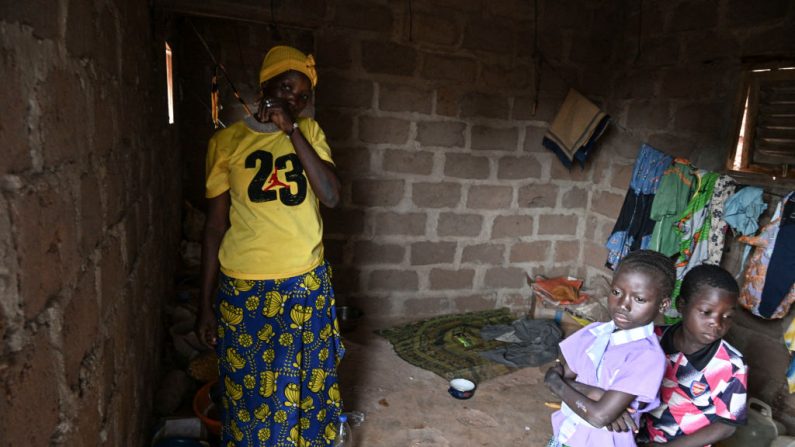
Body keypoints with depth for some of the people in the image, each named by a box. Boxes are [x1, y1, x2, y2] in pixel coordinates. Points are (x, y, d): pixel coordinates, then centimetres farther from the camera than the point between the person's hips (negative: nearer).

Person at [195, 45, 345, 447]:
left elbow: (331, 196, -12)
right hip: (245, 290, -2)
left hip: (308, 285, 2)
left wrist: (292, 130, -17)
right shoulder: (226, 141, -3)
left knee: (305, 388, 17)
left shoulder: (310, 132, 3)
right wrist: (206, 301, -1)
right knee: (250, 395, 14)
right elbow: (215, 224, -1)